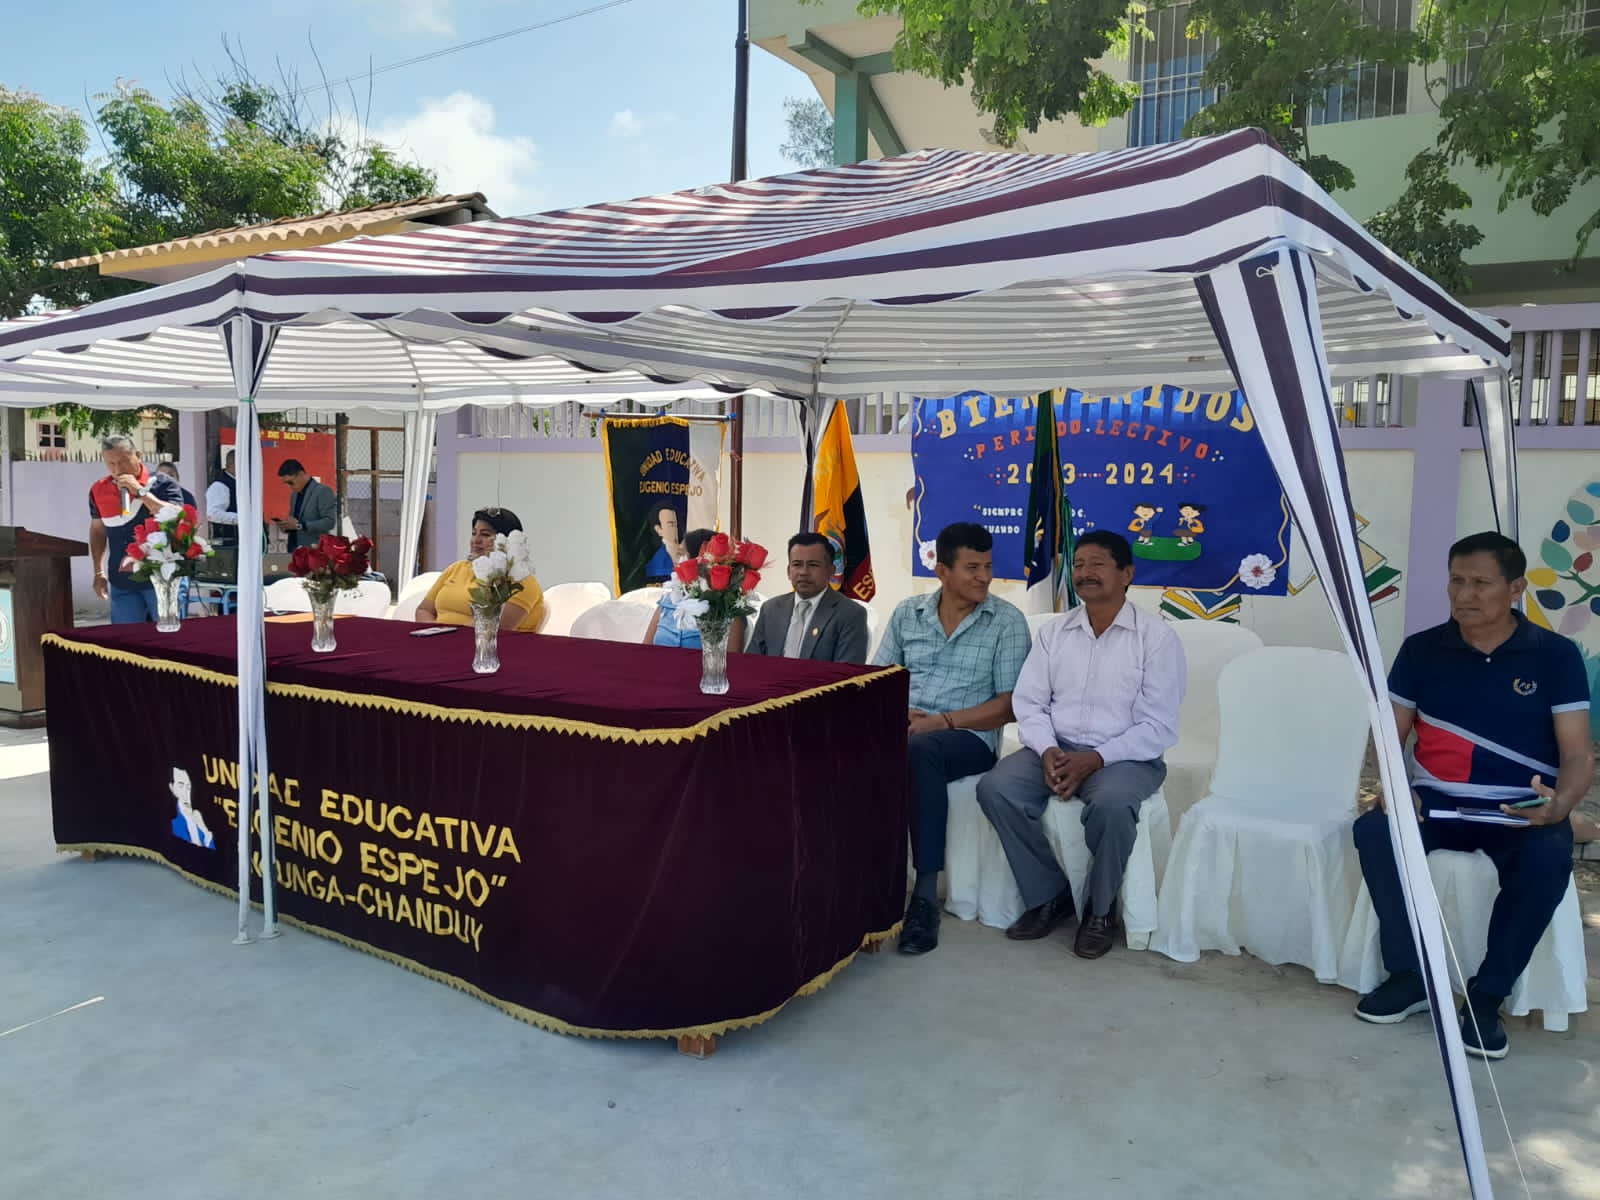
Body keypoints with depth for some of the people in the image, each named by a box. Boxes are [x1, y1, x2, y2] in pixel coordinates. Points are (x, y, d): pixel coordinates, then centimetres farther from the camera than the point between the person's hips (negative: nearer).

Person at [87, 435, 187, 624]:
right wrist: (99, 573, 15)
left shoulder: (160, 483, -7)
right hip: (122, 583, 4)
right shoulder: (99, 490, 6)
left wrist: (140, 492, -22)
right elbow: (97, 530, 19)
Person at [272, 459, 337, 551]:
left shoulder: (323, 491, -7)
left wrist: (299, 525, -20)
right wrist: (286, 525, 2)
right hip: (295, 550, 7)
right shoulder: (294, 494, 18)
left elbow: (329, 522, -14)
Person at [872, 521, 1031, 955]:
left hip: (967, 737, -3)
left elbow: (1009, 705, -4)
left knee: (921, 750, -38)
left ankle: (926, 895, -30)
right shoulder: (907, 612, 12)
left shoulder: (1007, 621, 1)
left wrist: (942, 721, -15)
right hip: (904, 728, 3)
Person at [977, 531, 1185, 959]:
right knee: (995, 788, -22)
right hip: (1057, 748, 4)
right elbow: (1028, 702, 5)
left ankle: (1099, 909, -8)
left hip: (1127, 757, -4)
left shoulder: (1157, 636, -4)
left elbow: (1159, 727, -9)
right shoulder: (1054, 632, 9)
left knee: (1111, 804, -37)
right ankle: (1049, 895, -4)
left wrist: (1096, 759, -20)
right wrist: (1048, 751, -15)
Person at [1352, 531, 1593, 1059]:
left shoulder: (1556, 655, -1)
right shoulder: (1422, 649, 3)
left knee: (1549, 858, -34)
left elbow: (1578, 754, -5)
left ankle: (1487, 995, -14)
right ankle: (1410, 975, -11)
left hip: (1521, 810, -1)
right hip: (1438, 803, 1)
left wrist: (1560, 804, -27)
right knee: (1372, 828, -29)